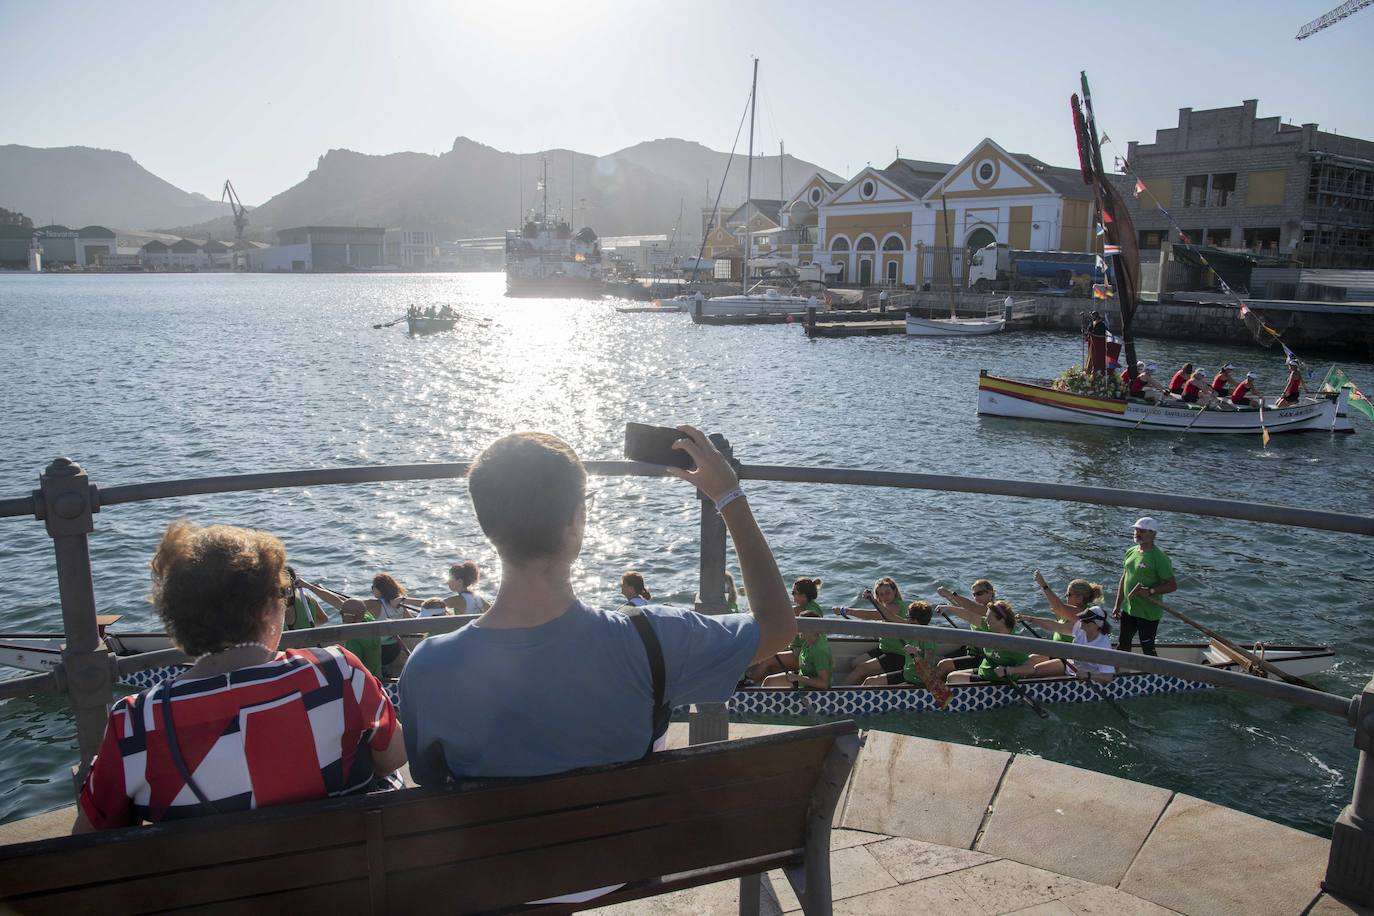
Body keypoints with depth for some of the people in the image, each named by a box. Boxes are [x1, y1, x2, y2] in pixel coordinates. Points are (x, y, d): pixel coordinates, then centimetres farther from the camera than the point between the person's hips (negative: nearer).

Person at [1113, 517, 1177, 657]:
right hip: (1128, 609, 7)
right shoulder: (1131, 552, 5)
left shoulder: (1158, 557, -17)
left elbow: (1173, 585, -16)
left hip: (1148, 613, -7)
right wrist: (1118, 605, 12)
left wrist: (1150, 591, -28)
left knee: (1147, 648, 4)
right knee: (1123, 644, 19)